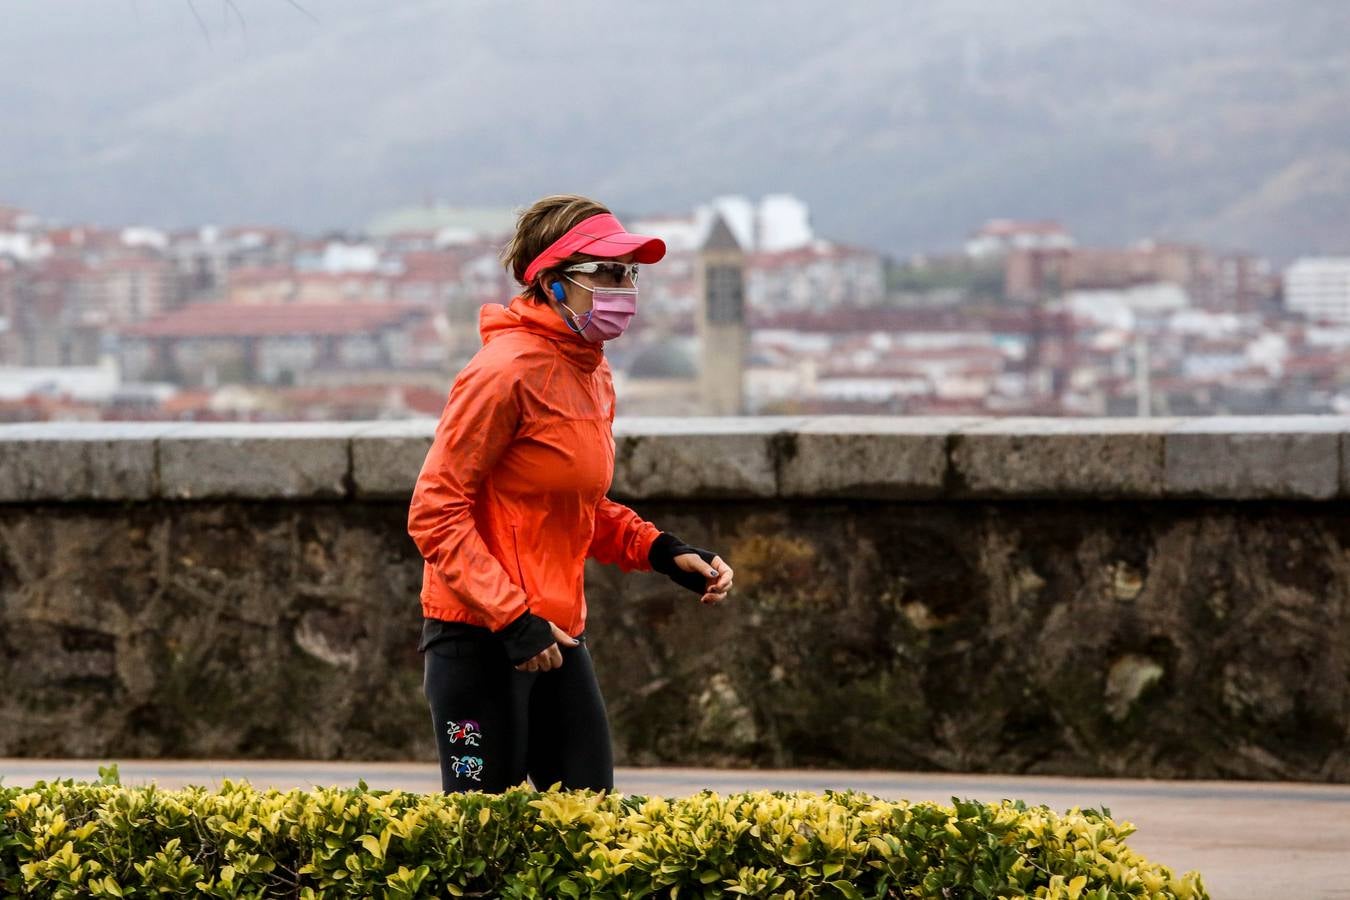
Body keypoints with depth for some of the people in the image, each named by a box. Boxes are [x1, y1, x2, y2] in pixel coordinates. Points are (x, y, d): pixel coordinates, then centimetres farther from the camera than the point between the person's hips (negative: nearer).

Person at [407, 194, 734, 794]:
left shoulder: (593, 376, 11)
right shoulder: (506, 372, -15)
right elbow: (435, 513, -16)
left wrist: (664, 554, 7)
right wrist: (511, 618, -21)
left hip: (555, 639, 8)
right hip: (478, 638, -8)